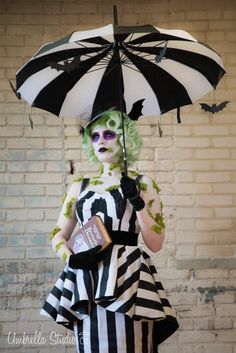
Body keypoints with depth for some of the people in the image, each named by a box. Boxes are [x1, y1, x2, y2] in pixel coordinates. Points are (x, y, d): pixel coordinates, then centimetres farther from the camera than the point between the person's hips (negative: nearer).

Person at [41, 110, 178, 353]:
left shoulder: (142, 184, 6)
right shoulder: (80, 186, 14)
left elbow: (155, 244, 1)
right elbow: (58, 235, 15)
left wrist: (137, 202, -11)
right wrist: (71, 258, -6)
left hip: (127, 278, -2)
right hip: (86, 282, 3)